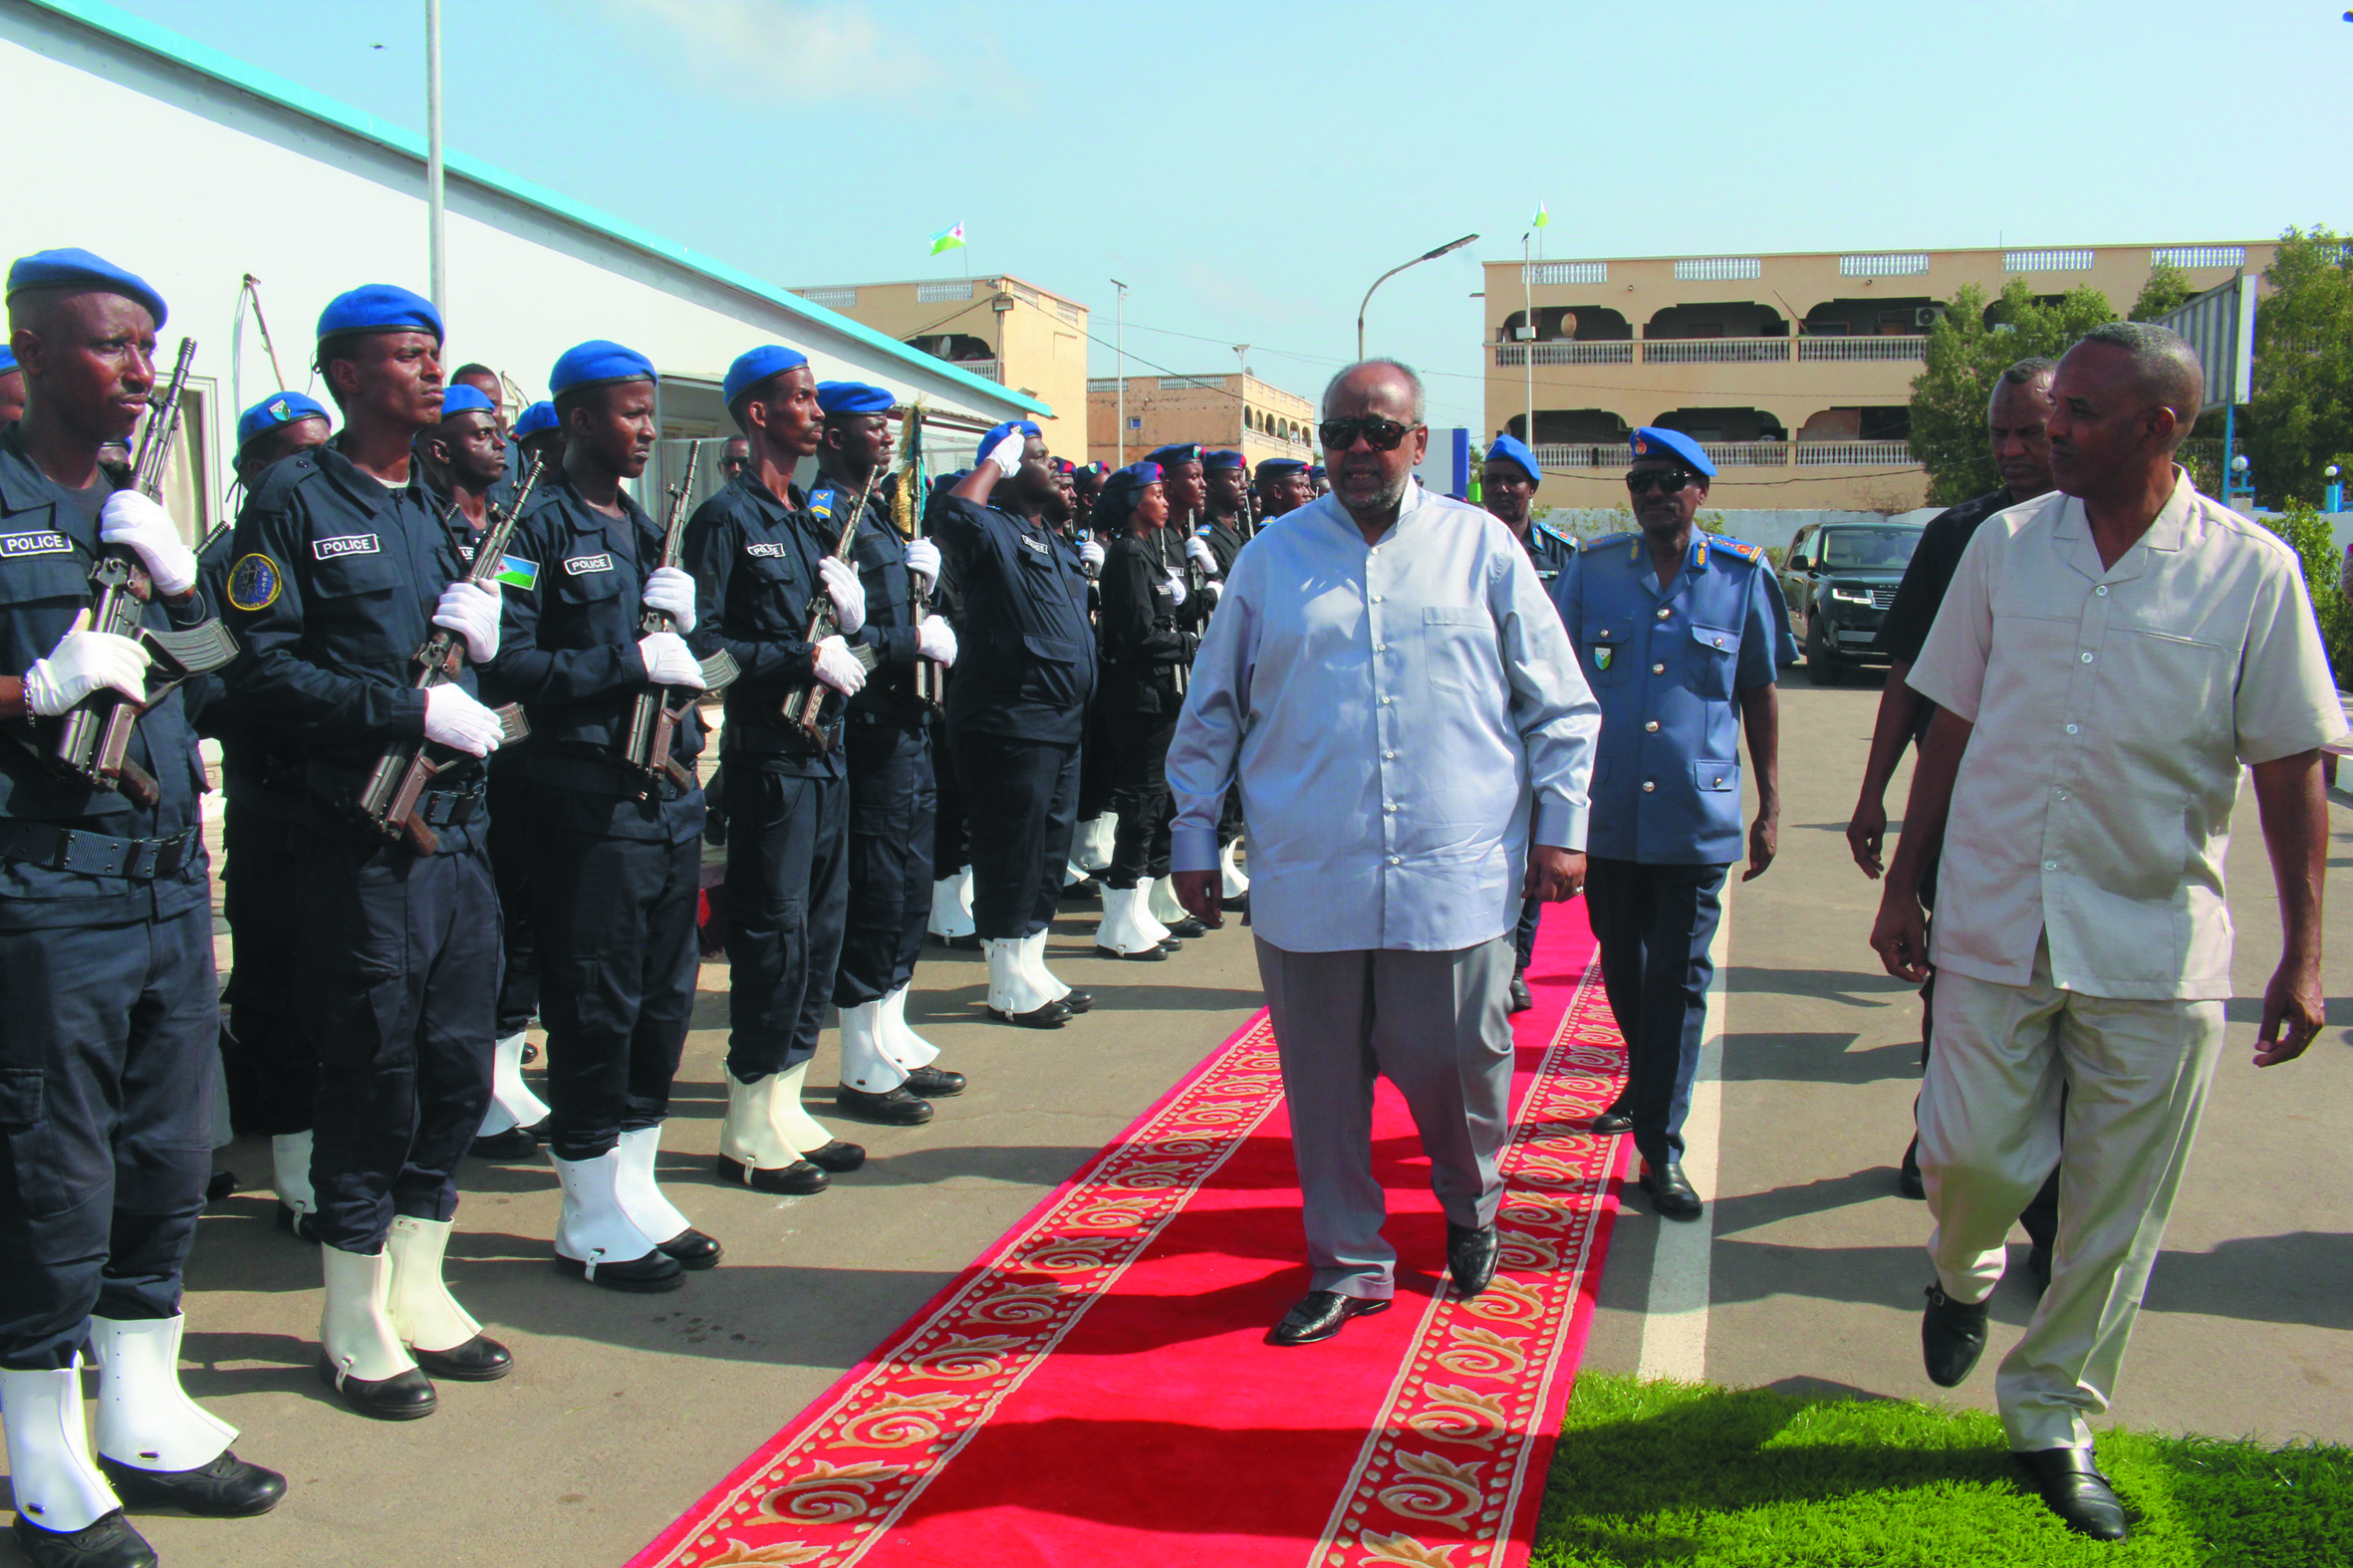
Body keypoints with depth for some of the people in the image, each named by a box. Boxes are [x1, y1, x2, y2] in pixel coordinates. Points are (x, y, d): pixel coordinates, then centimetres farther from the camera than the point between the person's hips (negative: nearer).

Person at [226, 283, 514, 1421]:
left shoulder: (438, 505, 16)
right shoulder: (294, 499, -5)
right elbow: (262, 669, -13)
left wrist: (479, 640, -3)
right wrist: (411, 707, -18)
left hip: (456, 824, 7)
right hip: (358, 833, -7)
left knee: (457, 1068, 11)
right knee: (372, 1075, 0)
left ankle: (416, 1290, 27)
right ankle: (354, 1326, 16)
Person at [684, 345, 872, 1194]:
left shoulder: (815, 520, 18)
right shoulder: (727, 518, -7)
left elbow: (856, 646, 17)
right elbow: (702, 643, -15)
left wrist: (852, 617, -4)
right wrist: (804, 657, -18)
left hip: (822, 750, 8)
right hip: (767, 753, -8)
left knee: (821, 929, 11)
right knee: (774, 933, -5)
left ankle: (785, 1107, 22)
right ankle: (750, 1130, 6)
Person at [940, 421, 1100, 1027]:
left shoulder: (1054, 540, 19)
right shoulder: (993, 531, -9)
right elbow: (953, 512, -32)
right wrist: (997, 458, -17)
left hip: (1062, 724, 10)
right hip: (1009, 722, -9)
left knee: (1050, 851, 15)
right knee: (1012, 855, -2)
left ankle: (1033, 971, 27)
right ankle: (1009, 987, 8)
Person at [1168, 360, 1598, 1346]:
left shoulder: (1482, 547, 7)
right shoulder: (1272, 556, 8)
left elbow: (1558, 701, 10)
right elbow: (1212, 711, 13)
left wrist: (1561, 822, 4)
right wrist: (1195, 839, 11)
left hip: (1456, 875, -1)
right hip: (1306, 878, 1)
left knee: (1457, 1063, 5)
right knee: (1323, 1080, 7)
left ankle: (1469, 1207, 37)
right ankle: (1348, 1264, 25)